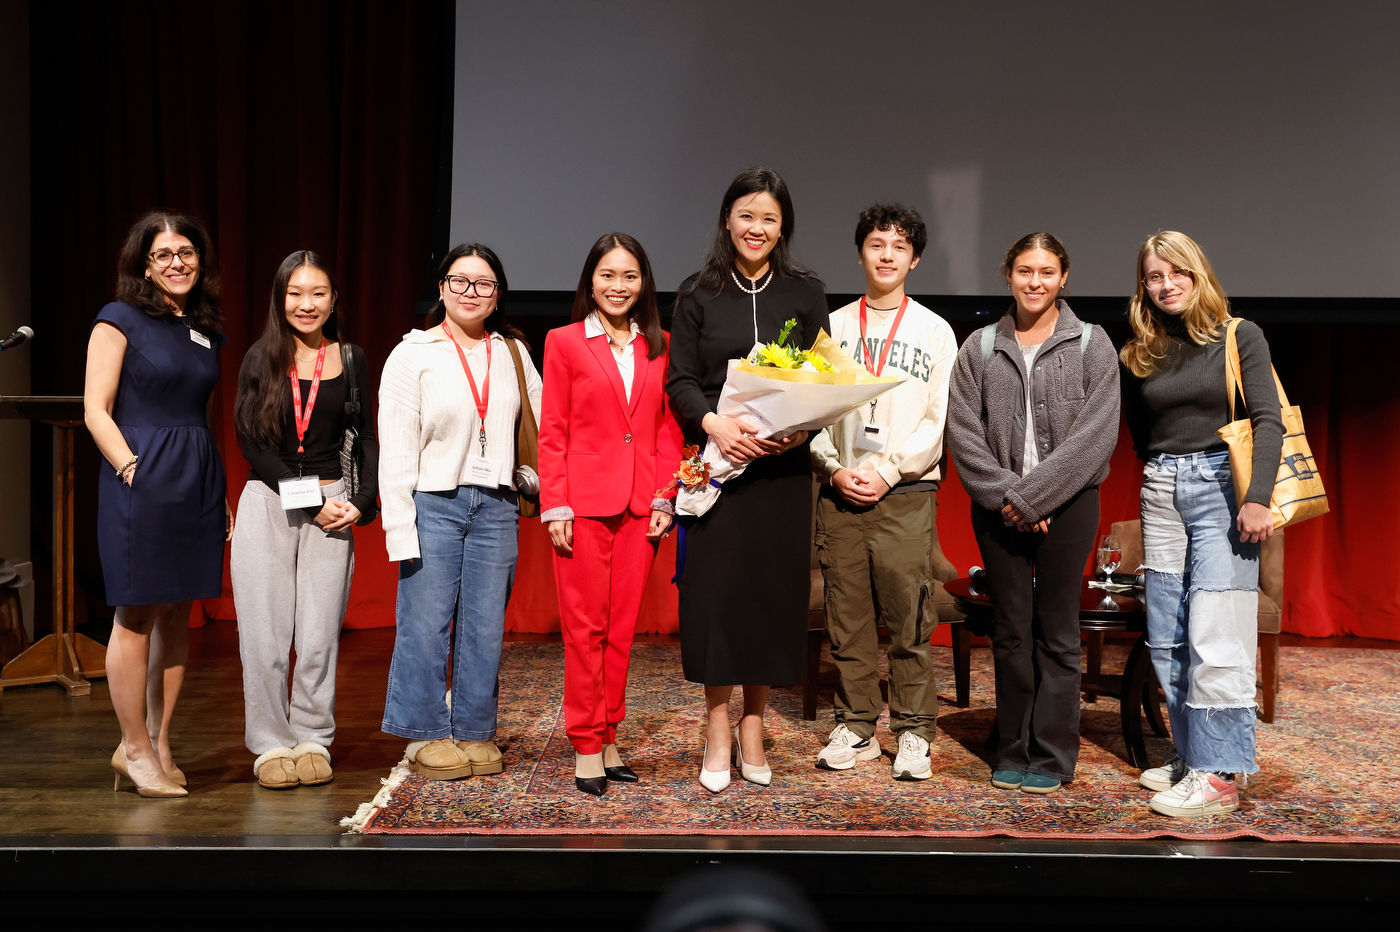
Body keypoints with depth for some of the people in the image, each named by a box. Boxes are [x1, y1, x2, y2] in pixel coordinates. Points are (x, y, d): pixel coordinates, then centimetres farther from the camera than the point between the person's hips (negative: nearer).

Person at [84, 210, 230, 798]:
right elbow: (96, 410, -6)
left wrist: (220, 491, 13)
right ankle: (134, 747, 11)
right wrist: (133, 468, -16)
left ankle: (158, 743, 19)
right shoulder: (120, 320, -2)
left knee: (178, 614, 9)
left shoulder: (206, 330, 15)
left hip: (198, 482, 6)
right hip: (141, 479, -6)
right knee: (137, 614, 0)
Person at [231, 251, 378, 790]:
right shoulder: (260, 359, 4)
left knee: (319, 633, 3)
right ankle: (271, 745, 13)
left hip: (332, 506, 1)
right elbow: (251, 442, -2)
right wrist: (310, 500, -10)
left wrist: (362, 502, -7)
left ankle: (313, 740, 17)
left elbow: (367, 441, 9)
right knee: (265, 632, 0)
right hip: (268, 502, 0)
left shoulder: (352, 361, 7)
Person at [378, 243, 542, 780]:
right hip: (434, 504, -3)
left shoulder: (513, 353, 11)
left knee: (486, 627, 6)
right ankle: (427, 738, 13)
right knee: (426, 625, -1)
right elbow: (395, 449, -3)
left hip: (496, 508, 3)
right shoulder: (412, 355, 0)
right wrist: (400, 527, -9)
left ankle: (475, 734, 18)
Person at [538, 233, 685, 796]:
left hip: (640, 506, 3)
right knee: (585, 627, 1)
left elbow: (667, 428, 12)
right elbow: (552, 433, 0)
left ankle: (608, 739, 18)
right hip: (584, 503, -3)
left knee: (622, 627, 7)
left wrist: (665, 498, 2)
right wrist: (555, 507, -7)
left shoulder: (658, 346, 11)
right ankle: (586, 748, 11)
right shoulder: (565, 343, 2)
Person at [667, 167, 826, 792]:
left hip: (782, 464, 1)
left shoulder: (805, 294, 10)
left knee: (774, 586, 2)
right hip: (716, 459, -1)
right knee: (715, 584, -4)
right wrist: (714, 423, -18)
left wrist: (802, 427, -14)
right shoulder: (698, 295, 7)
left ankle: (753, 724, 14)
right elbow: (680, 381, 1)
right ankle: (717, 727, 7)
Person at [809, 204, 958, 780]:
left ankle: (913, 735, 8)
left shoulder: (935, 331, 8)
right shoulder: (832, 326, 12)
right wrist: (834, 469, -6)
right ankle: (855, 728, 16)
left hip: (906, 494, -2)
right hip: (840, 493, 2)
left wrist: (887, 472, -9)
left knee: (909, 623, -2)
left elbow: (939, 420, 0)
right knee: (847, 620, 5)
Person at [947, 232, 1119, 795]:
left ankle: (1052, 757, 11)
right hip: (998, 509, 2)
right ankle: (1013, 753, 16)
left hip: (1067, 504, -2)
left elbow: (1095, 432, -8)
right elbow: (963, 431, 1)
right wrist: (1005, 494, -10)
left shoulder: (1091, 345, 2)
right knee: (1010, 631, 7)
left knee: (1057, 632, 2)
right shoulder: (980, 348, 8)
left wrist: (1031, 495, -14)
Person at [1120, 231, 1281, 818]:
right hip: (1160, 494, 5)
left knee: (1213, 636, -10)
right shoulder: (1139, 356, 12)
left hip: (1220, 487, -5)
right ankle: (1190, 755, 15)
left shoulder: (1239, 337, 1)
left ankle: (1219, 774, -5)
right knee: (1166, 641, 5)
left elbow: (1268, 420, -8)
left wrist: (1258, 499, -19)